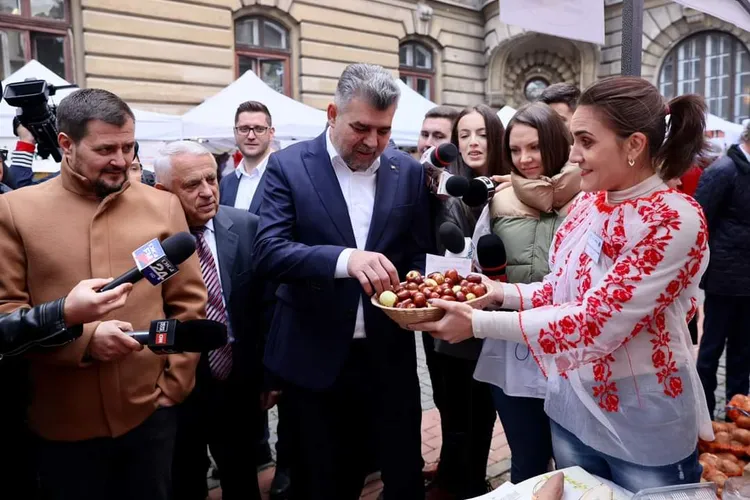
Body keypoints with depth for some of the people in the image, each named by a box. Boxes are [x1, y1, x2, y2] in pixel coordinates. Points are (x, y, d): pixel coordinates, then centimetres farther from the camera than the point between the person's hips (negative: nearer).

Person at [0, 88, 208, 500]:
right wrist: (83, 338, -17)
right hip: (62, 422, -1)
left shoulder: (163, 205, 1)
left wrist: (173, 385, -2)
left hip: (150, 413, 1)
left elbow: (189, 302, 1)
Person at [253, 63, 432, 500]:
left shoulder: (409, 172, 3)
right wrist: (344, 259, -32)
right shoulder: (289, 165, -5)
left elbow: (420, 252, 7)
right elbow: (268, 251, -16)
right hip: (315, 357, -1)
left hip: (390, 355, 2)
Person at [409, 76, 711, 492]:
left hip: (644, 425, -6)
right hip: (573, 406, 6)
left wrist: (479, 324, -26)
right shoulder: (587, 203, 0)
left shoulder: (676, 220, -22)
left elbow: (597, 323, -27)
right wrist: (500, 292, -9)